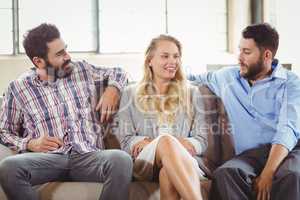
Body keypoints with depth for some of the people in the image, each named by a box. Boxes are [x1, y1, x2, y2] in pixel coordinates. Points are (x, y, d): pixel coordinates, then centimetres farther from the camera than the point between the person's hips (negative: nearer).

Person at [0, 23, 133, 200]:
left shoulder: (84, 71, 17)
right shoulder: (18, 88, 10)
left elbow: (118, 73, 33)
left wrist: (113, 89, 10)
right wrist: (30, 144, -3)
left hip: (88, 156, 1)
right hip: (47, 158, -1)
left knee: (121, 160, -34)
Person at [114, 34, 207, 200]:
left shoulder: (191, 94, 22)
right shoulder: (130, 94, 19)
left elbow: (201, 141, 13)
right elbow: (126, 140, 8)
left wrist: (180, 146, -10)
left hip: (183, 161, 1)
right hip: (144, 162, -1)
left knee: (168, 172, -39)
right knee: (166, 140, -38)